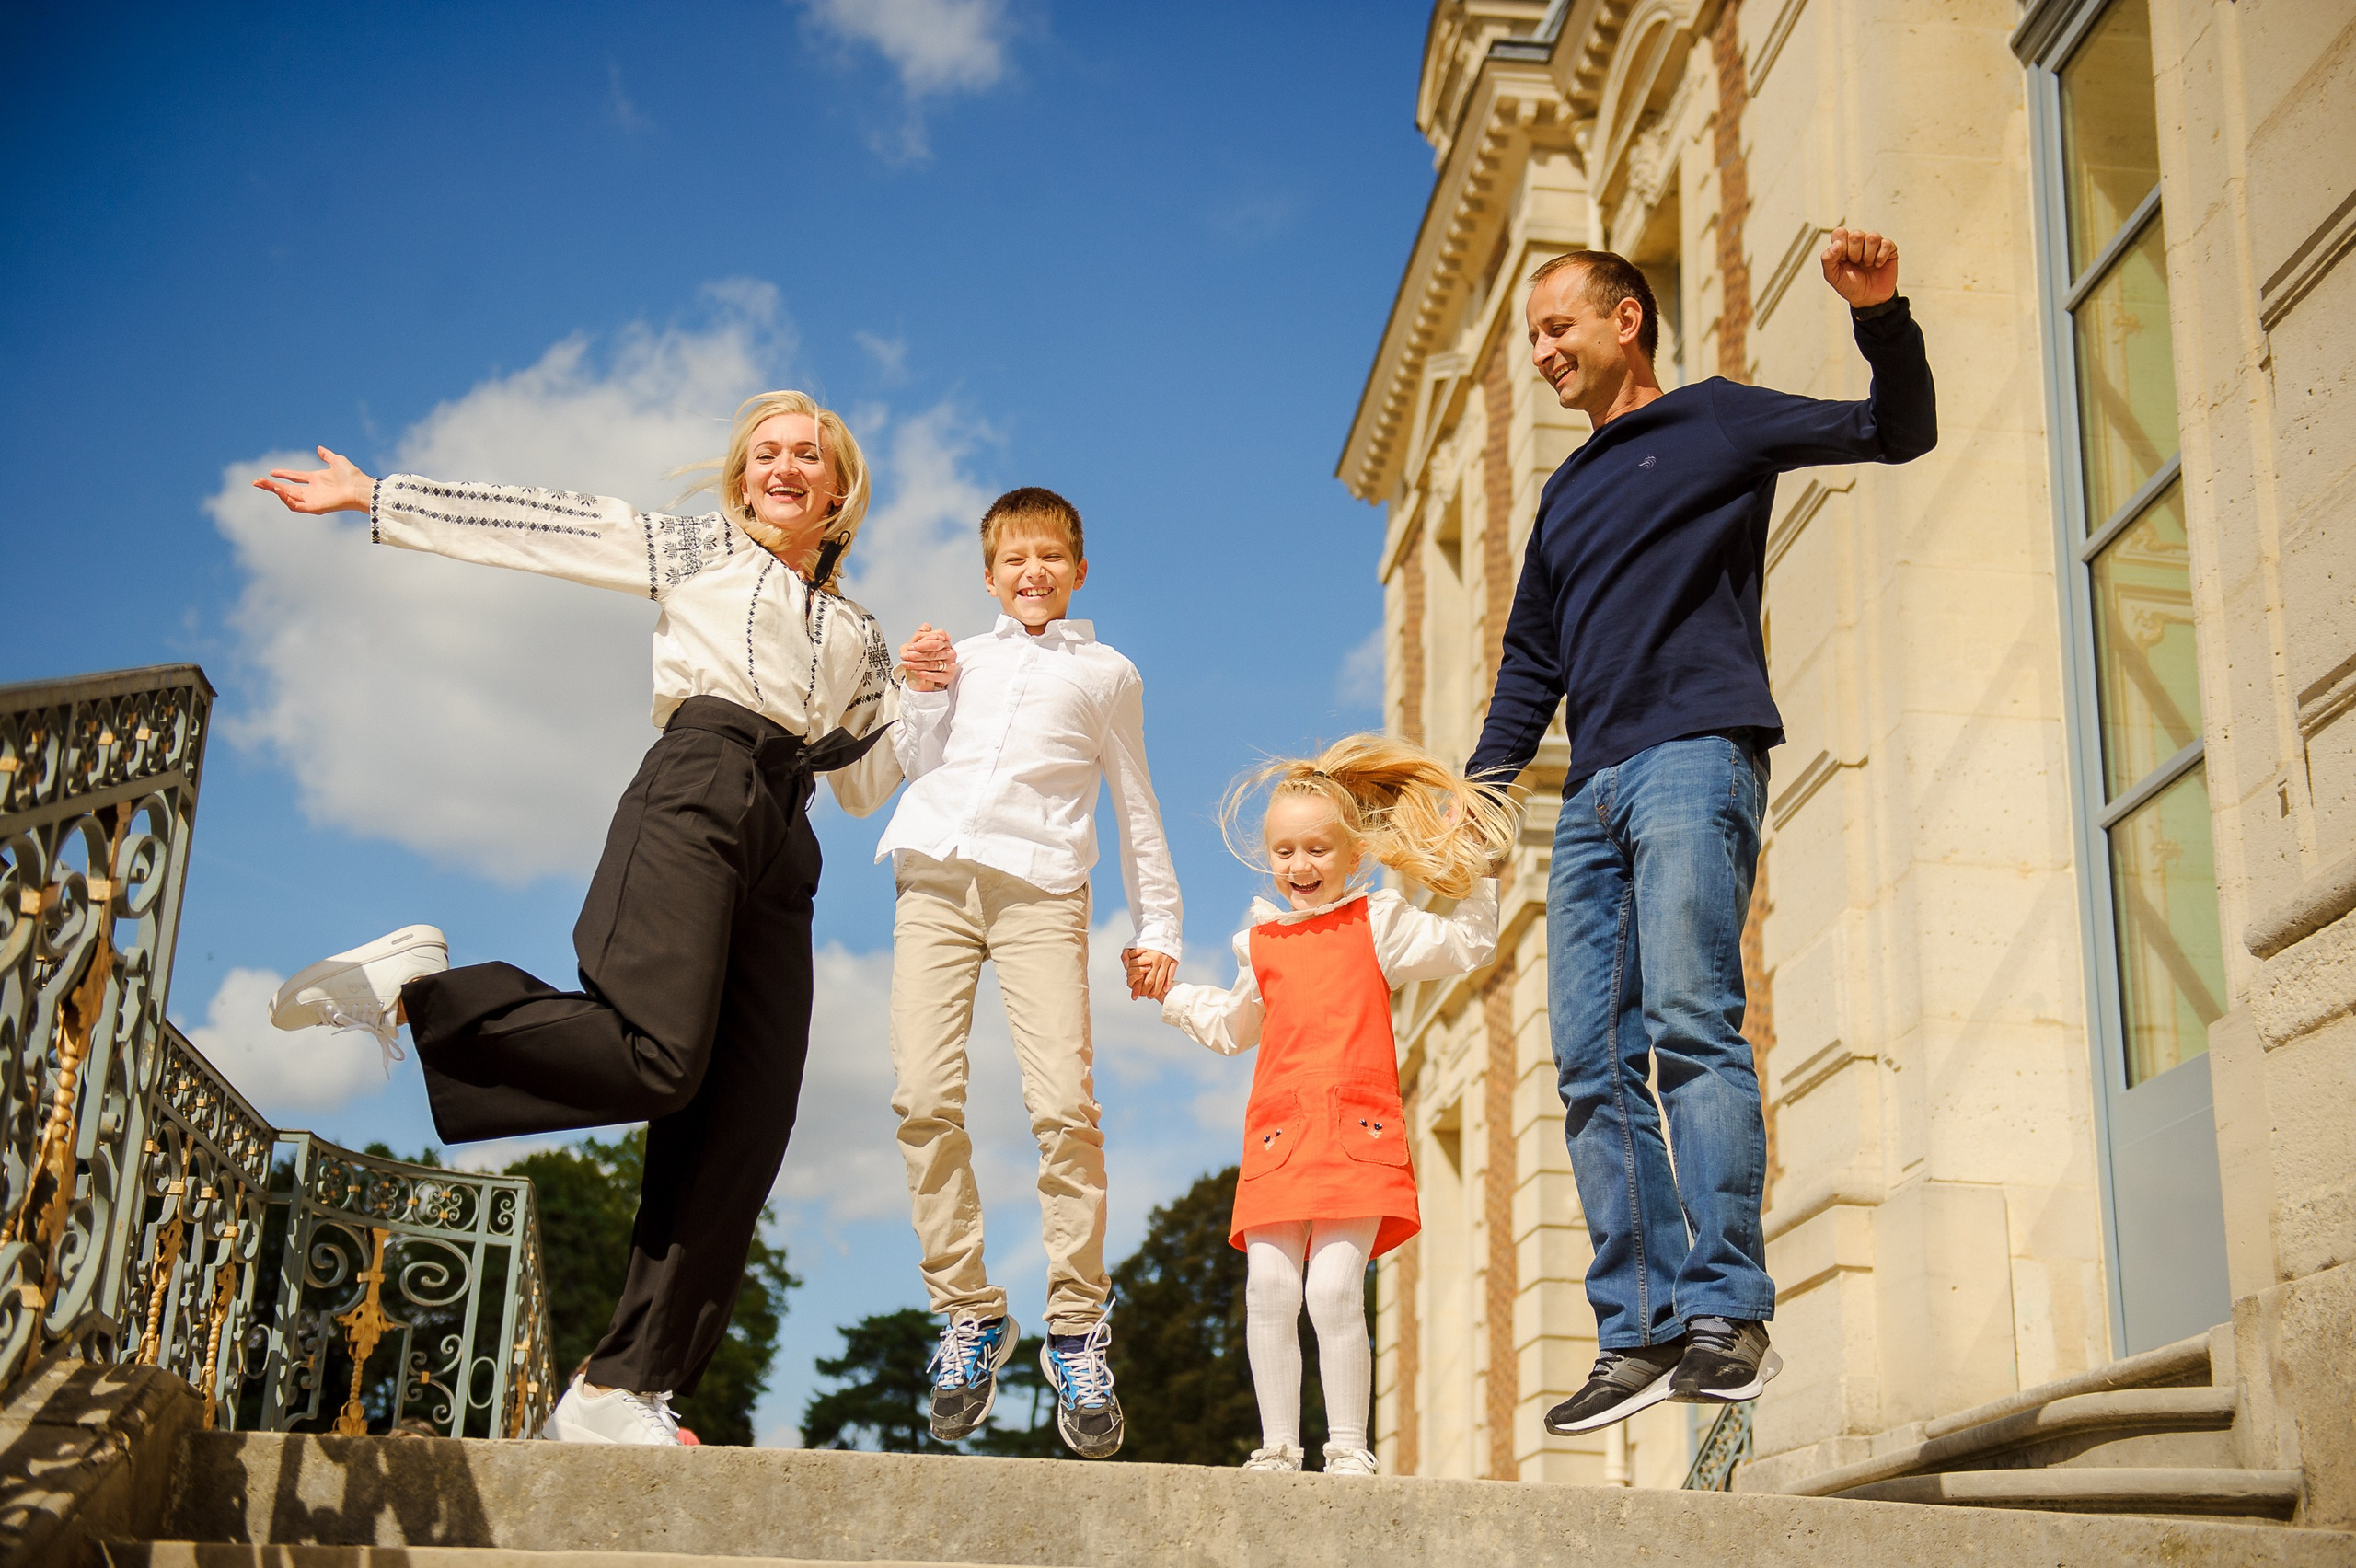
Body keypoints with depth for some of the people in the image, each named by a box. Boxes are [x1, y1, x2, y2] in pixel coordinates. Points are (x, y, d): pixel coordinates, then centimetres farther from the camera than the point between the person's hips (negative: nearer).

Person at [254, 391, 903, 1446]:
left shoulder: (857, 635, 31)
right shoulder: (697, 550, 19)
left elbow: (864, 784, 28)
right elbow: (538, 527, 13)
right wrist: (373, 497, 9)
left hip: (783, 851, 5)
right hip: (696, 792, -5)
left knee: (741, 1134, -10)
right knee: (659, 1059, -29)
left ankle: (621, 1390, -11)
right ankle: (417, 988, -9)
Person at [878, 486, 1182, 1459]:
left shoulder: (1106, 674, 21)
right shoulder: (961, 656, 25)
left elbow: (1135, 806, 22)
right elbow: (916, 767, 22)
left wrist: (1157, 925, 17)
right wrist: (926, 696, 5)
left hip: (1039, 887, -2)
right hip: (936, 877, 2)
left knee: (1064, 1104, -16)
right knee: (925, 1099, -11)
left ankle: (1076, 1330, -9)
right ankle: (967, 1314, 0)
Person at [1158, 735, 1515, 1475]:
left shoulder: (1377, 923, 11)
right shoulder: (1259, 944, 20)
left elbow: (1468, 944, 11)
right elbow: (1233, 1027, 35)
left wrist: (1475, 873, 4)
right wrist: (1168, 993, 32)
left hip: (1358, 1133, -3)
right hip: (1276, 1136, 3)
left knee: (1334, 1287, -14)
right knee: (1268, 1288, -8)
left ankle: (1348, 1447, -5)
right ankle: (1278, 1446, 0)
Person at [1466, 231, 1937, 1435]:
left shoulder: (1714, 421, 12)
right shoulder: (1565, 495, 29)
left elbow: (1899, 433, 6)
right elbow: (1533, 658, 27)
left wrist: (1880, 317, -12)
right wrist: (1487, 774, 12)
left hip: (1695, 754, -6)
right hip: (1594, 789, 7)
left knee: (1689, 1019, -21)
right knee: (1593, 1063, -3)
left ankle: (1728, 1312, -21)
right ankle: (1640, 1333, -3)